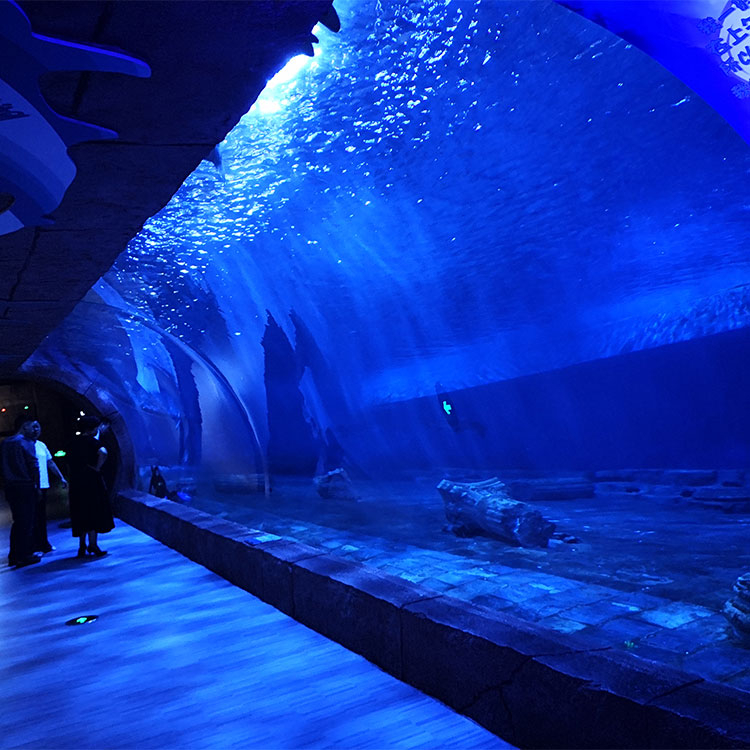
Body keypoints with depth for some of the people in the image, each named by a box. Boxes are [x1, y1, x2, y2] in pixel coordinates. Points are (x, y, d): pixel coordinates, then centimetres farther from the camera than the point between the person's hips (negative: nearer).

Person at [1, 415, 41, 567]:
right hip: (26, 487, -7)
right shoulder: (26, 442, -10)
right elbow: (34, 466, -13)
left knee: (17, 521, 15)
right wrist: (37, 486, -5)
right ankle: (24, 556, 3)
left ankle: (14, 556, 19)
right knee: (27, 522, 0)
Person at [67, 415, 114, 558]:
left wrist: (70, 482, 19)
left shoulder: (73, 442, 13)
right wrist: (97, 468, -14)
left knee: (80, 514, 11)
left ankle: (82, 546, 15)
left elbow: (69, 465, 16)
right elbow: (103, 452, -27)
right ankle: (92, 545, -3)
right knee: (94, 511, 0)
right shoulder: (91, 441, -7)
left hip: (75, 482, 6)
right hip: (91, 480, -6)